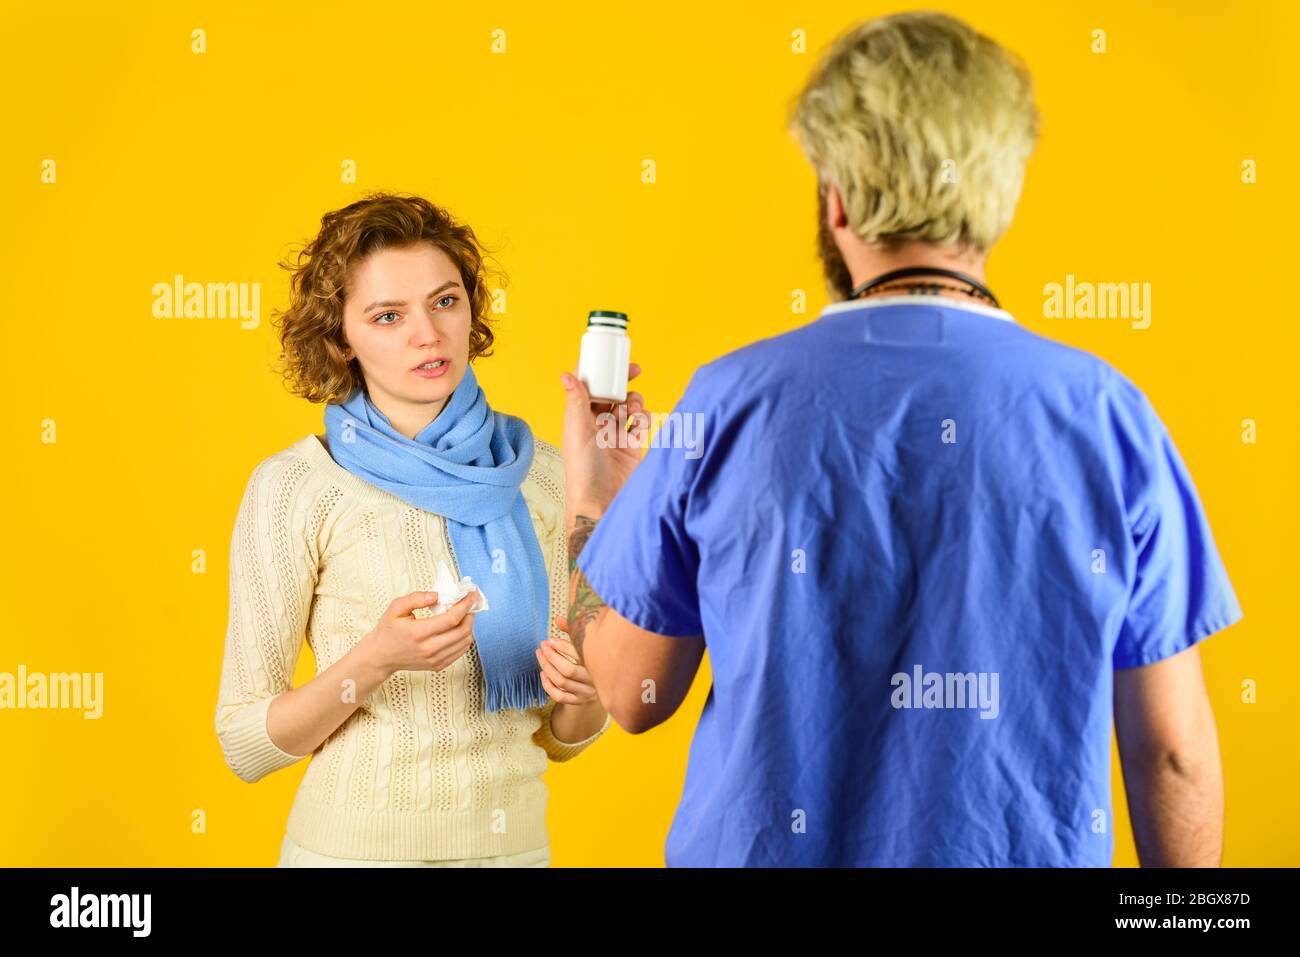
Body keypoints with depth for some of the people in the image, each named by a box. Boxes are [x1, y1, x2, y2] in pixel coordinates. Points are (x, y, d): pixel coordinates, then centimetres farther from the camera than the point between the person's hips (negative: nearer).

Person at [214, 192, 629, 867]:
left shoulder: (542, 475, -2)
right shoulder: (294, 487, -11)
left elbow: (562, 739, 5)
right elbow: (245, 742, -9)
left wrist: (583, 690, -16)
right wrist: (374, 660, -24)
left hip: (517, 841, 3)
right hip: (357, 845, -3)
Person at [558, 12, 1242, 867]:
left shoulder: (731, 405, -12)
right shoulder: (1108, 412, -11)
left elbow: (632, 694, -3)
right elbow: (1174, 750, -7)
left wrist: (588, 499, 11)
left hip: (769, 846, 0)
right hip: (1030, 851, 1)